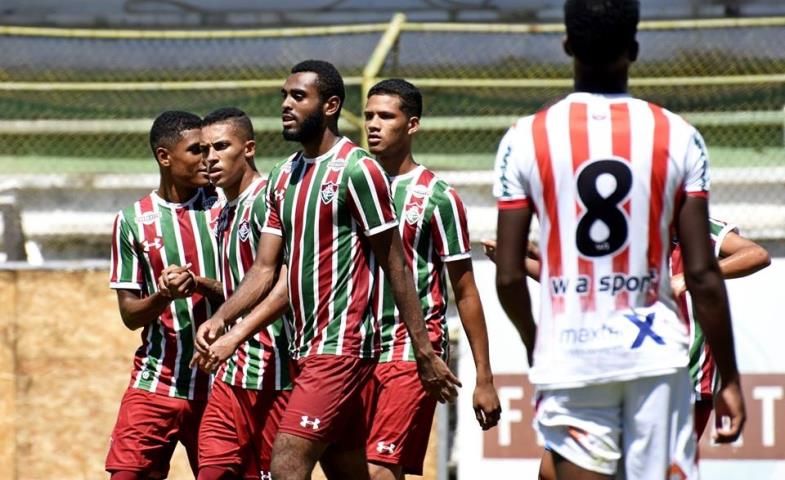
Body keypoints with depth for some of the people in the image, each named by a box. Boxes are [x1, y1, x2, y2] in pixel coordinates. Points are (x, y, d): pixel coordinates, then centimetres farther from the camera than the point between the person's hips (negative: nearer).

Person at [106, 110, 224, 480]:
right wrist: (164, 296, -18)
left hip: (218, 384, 0)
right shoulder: (132, 221, 3)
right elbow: (130, 315, 3)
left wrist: (200, 284, -17)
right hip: (154, 383, 0)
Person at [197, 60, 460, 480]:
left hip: (342, 347, -9)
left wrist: (424, 353, -10)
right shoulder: (283, 178, 14)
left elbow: (396, 267, -10)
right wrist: (220, 319, -5)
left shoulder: (357, 170, -10)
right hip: (304, 350, 9)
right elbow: (265, 268, 12)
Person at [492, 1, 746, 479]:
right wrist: (729, 378, 6)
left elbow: (509, 277, 1)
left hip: (570, 352, 0)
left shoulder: (525, 139, -1)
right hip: (654, 350, 0)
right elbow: (703, 275, -3)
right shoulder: (678, 137, -1)